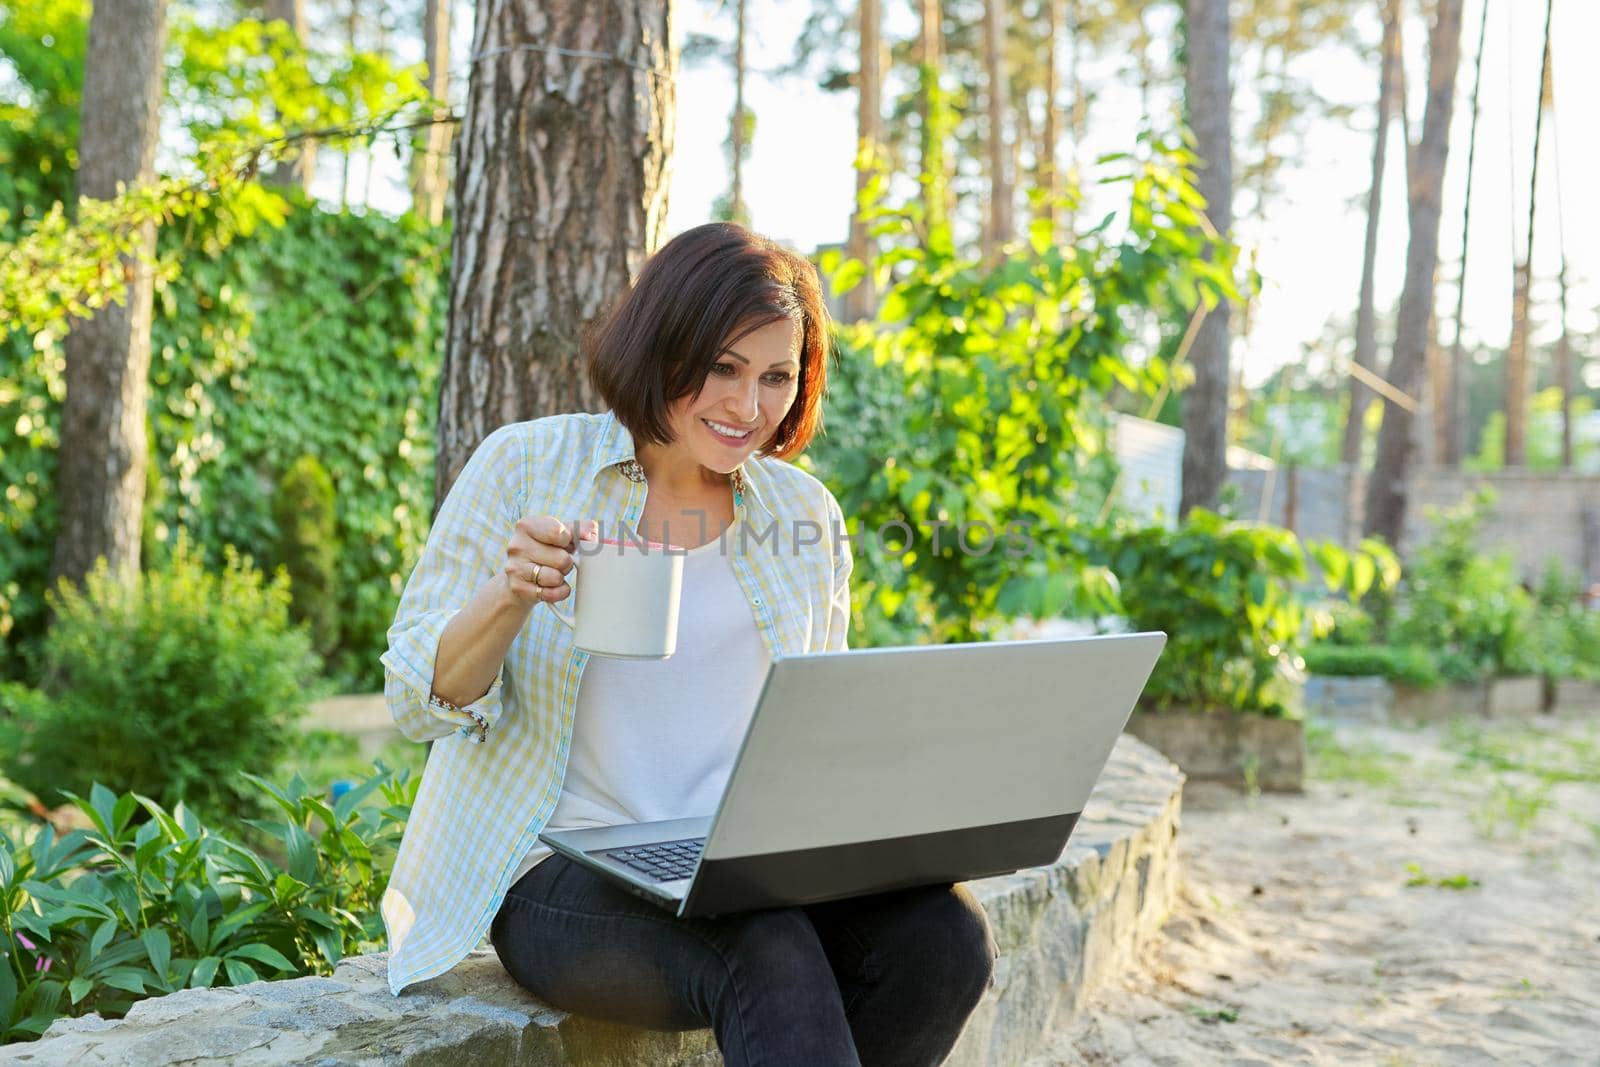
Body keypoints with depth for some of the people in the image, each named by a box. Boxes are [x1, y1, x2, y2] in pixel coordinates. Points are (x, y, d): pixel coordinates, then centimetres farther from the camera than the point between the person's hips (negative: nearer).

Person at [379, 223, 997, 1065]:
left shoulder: (805, 516, 10)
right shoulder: (527, 466, 0)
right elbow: (419, 702, -1)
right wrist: (510, 596, -21)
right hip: (562, 873, -4)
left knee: (945, 936, -23)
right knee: (770, 955, -35)